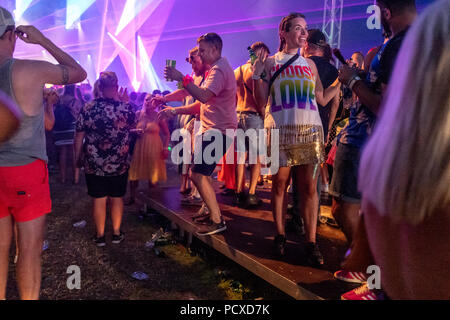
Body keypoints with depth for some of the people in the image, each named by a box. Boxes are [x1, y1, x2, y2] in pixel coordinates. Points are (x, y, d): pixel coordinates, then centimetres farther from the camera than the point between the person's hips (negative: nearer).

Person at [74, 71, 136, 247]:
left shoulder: (88, 108, -9)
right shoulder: (126, 108, -10)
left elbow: (79, 136, -5)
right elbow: (133, 124, 11)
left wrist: (78, 158, 8)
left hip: (94, 164, 0)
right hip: (120, 164, 0)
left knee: (99, 199, 10)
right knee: (117, 198, 15)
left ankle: (100, 236, 20)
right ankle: (116, 233, 25)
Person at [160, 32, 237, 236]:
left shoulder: (219, 70, -13)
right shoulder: (215, 69, 22)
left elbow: (204, 96, -30)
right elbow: (202, 104, 21)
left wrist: (181, 78, -25)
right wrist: (175, 111, 16)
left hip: (218, 131, -11)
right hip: (213, 130, 11)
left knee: (198, 174, -13)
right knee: (201, 173, 19)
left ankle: (217, 221, -5)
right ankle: (209, 208, 33)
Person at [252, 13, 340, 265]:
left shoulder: (309, 64, 18)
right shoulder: (270, 62, 10)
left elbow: (323, 99, 18)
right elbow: (262, 101, 4)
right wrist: (257, 75, -6)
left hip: (310, 131, 2)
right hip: (279, 131, -2)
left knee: (309, 187, -2)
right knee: (280, 185, 2)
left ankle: (311, 242, 5)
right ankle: (280, 235, 16)